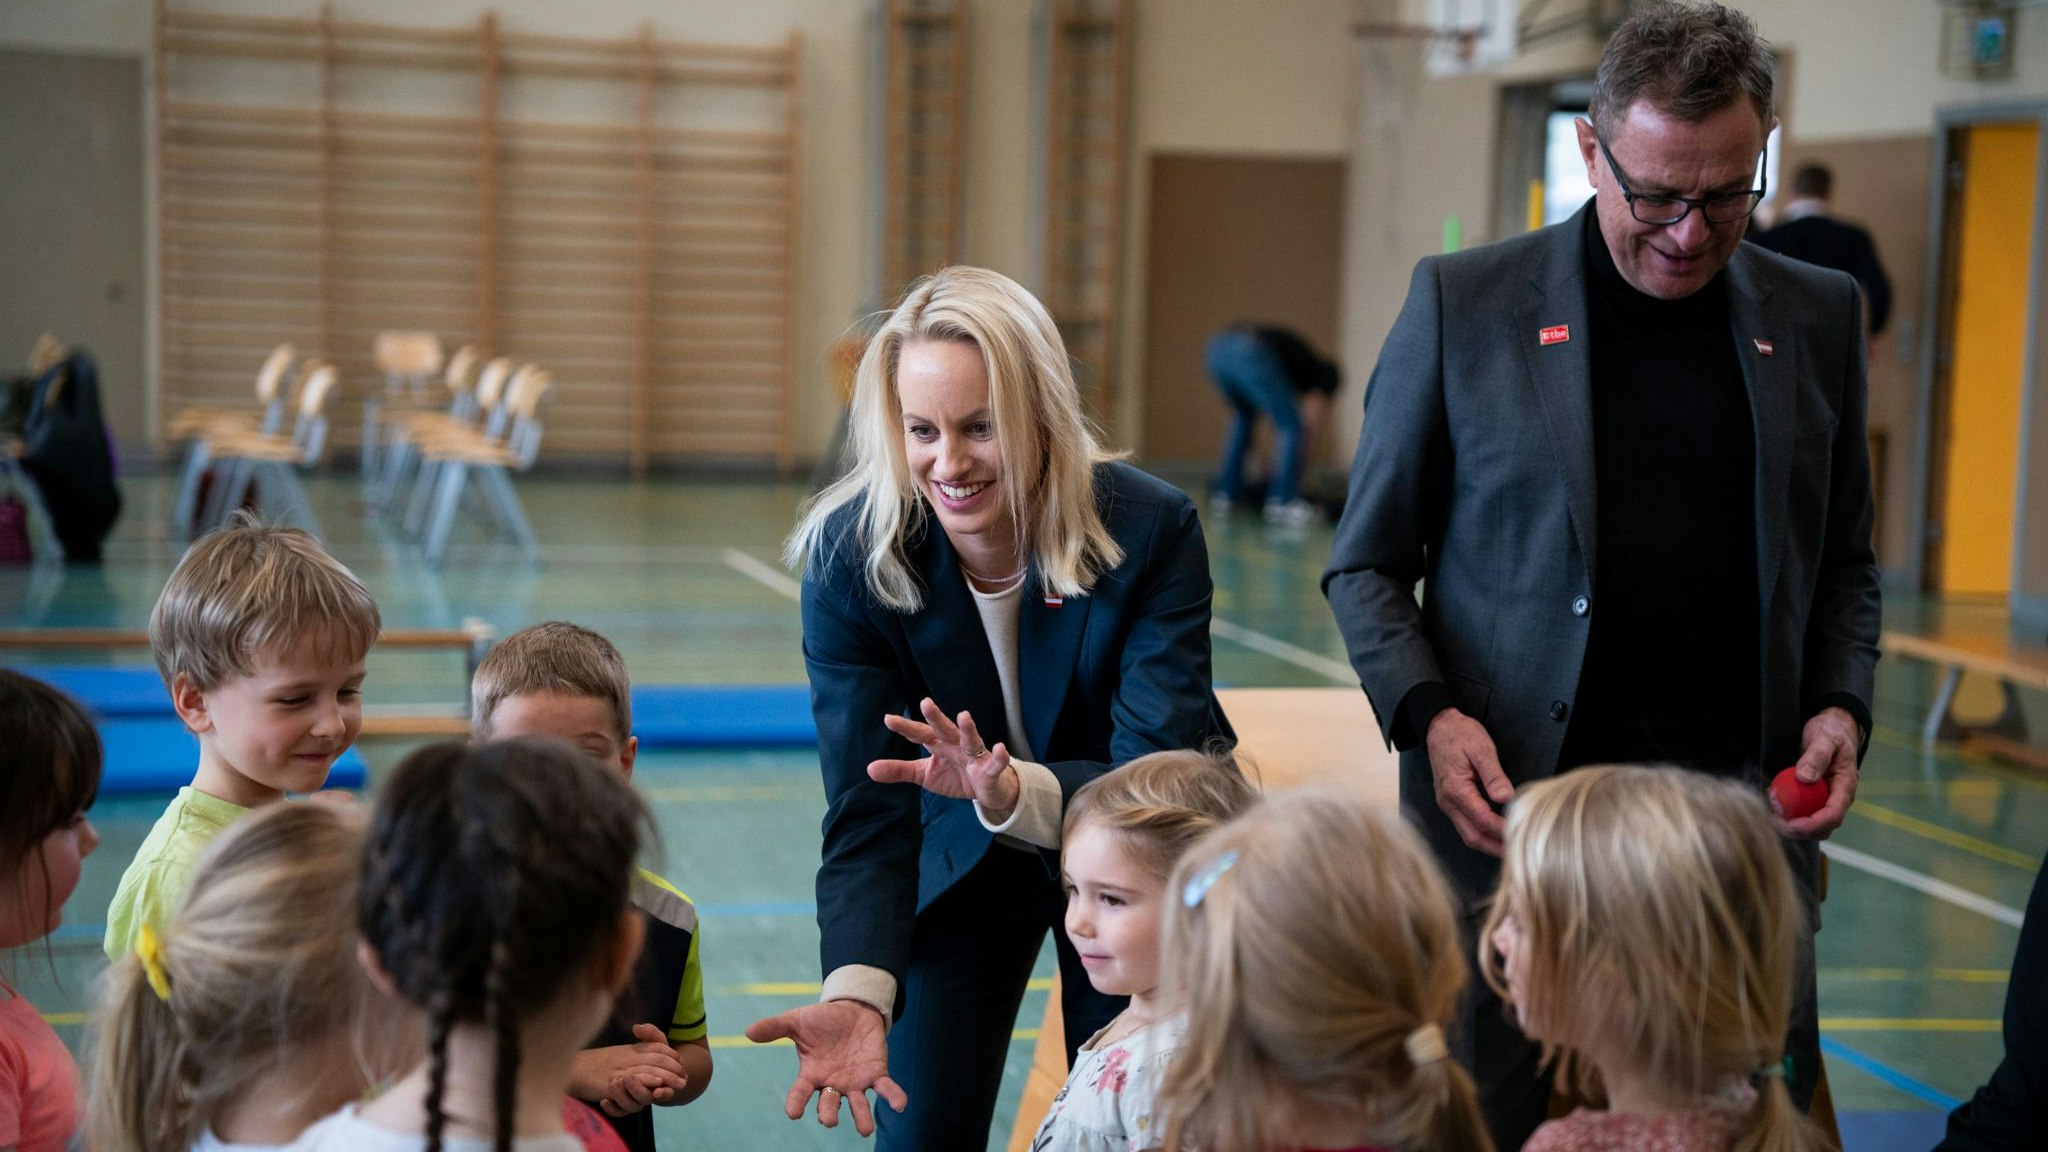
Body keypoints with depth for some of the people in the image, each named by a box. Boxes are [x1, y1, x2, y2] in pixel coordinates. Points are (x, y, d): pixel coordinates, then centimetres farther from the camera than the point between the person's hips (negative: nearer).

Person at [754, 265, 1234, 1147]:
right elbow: (866, 814, -26)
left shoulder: (1152, 531, -28)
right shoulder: (850, 556, -24)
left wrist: (1017, 792, -52)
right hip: (960, 858, 1)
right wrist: (857, 992, -43)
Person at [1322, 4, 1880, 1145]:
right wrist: (1427, 712, -12)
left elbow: (1843, 559, 17)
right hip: (1511, 815, -2)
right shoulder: (1465, 303, -1)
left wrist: (1842, 702, -1)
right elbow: (1369, 564, 4)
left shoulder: (1818, 316, 7)